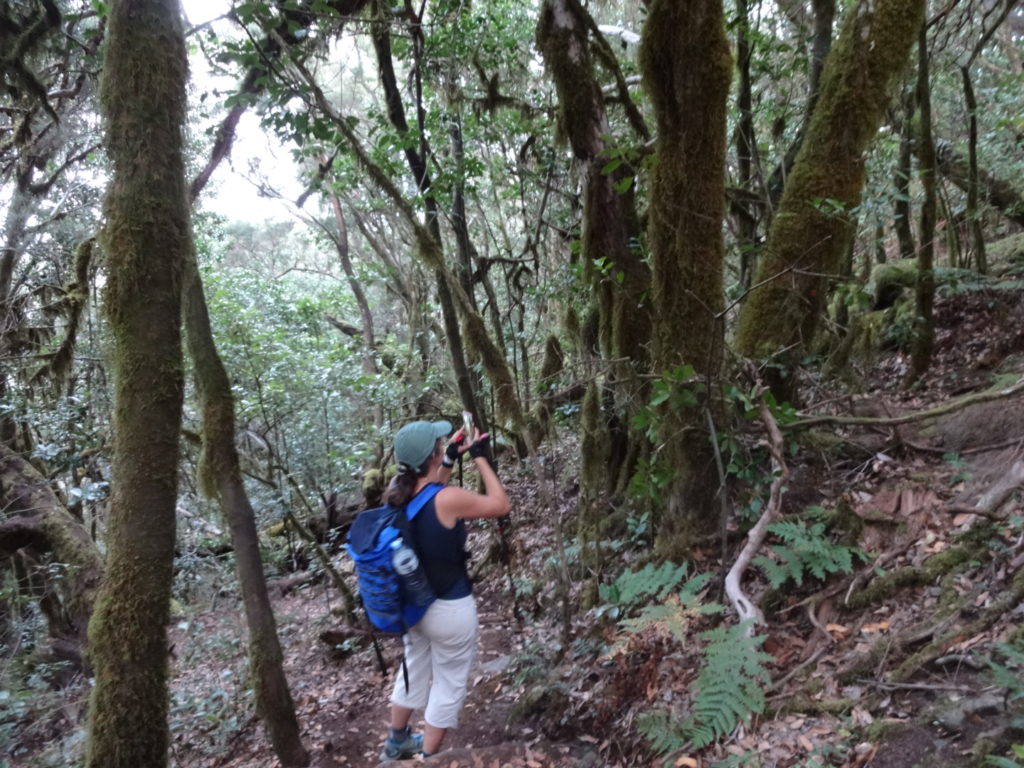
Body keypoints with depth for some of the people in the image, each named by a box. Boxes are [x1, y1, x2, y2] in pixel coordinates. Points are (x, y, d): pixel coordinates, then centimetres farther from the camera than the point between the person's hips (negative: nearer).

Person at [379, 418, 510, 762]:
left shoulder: (396, 491, -11)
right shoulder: (448, 499, -30)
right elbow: (500, 505, -15)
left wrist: (452, 458, 4)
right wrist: (480, 457, -11)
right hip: (450, 610, -7)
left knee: (414, 670, 29)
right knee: (449, 684, 16)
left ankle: (396, 743, 48)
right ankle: (427, 758, 33)